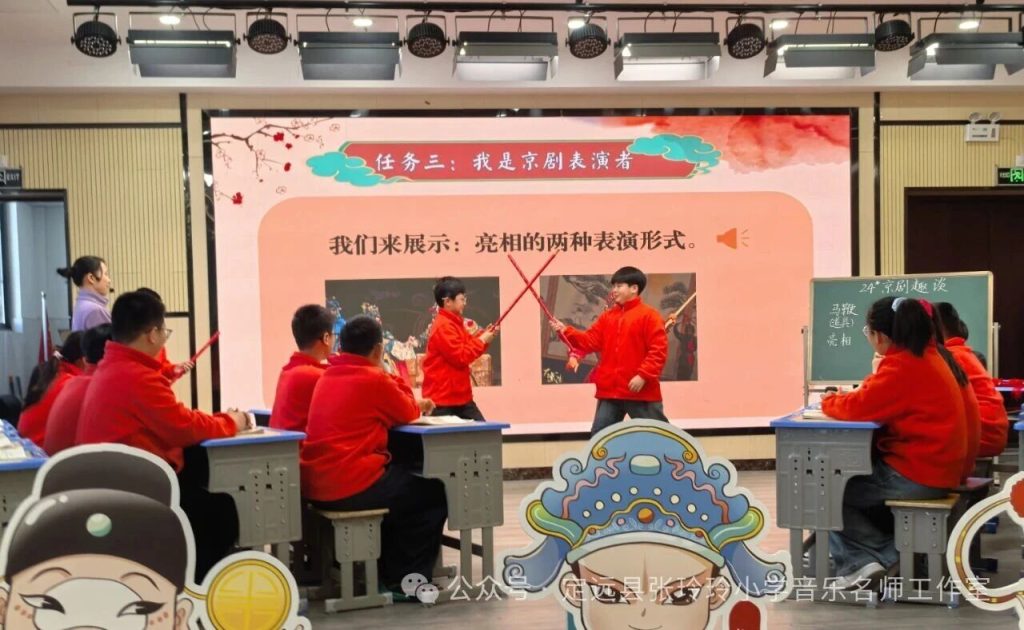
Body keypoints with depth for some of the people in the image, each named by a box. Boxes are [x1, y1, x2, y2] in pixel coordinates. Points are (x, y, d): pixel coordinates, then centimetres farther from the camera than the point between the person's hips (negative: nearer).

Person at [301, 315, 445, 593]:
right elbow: (408, 413, 4)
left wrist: (415, 404, 23)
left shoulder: (327, 377, 14)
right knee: (435, 494, 9)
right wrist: (394, 378, 15)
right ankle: (406, 580, 10)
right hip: (352, 487, -9)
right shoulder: (374, 379, -11)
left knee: (408, 486, 31)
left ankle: (385, 573, 30)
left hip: (316, 487, 9)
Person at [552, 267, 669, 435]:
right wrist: (566, 331, -2)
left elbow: (658, 350, -13)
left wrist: (643, 375, -20)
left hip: (641, 391, -6)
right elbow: (591, 341, 9)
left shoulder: (649, 315, -7)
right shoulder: (607, 316, 13)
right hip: (610, 390, 6)